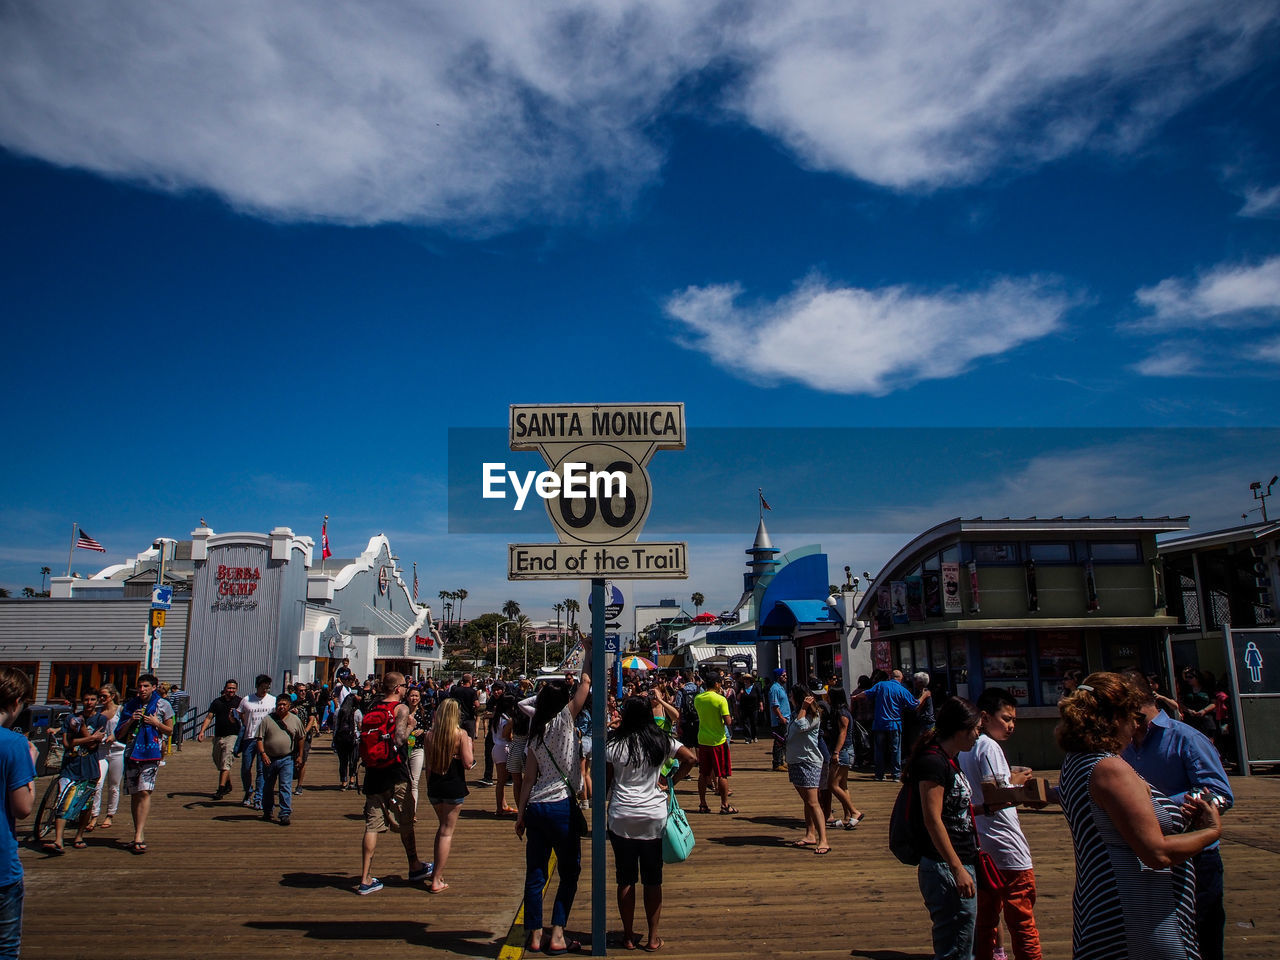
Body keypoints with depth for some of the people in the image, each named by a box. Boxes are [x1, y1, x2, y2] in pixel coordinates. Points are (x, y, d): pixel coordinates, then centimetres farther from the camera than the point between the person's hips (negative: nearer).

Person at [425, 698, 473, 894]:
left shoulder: (431, 734, 1)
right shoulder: (460, 734, -10)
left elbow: (427, 764, 7)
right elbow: (468, 764, -13)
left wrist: (429, 785, 17)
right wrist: (470, 745, 2)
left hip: (434, 786, 4)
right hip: (454, 787, -4)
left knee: (443, 827, 22)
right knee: (447, 831, 3)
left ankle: (437, 872, 25)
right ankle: (437, 880, 4)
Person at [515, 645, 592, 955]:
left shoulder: (536, 735, 9)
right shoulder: (563, 720, -7)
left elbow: (529, 779, 8)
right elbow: (585, 683, -6)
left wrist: (520, 814, 11)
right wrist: (589, 652, 4)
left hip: (535, 807, 6)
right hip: (561, 805, -6)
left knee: (535, 872, 9)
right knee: (569, 872, 7)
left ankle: (535, 934, 16)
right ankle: (557, 935, 5)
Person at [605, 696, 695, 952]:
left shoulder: (614, 744, -6)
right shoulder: (662, 741, -1)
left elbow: (605, 780, -2)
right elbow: (690, 758, -6)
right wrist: (671, 782, 3)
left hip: (621, 818, -1)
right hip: (654, 817, 1)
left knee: (626, 879, 11)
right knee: (653, 880, 11)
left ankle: (629, 936, 19)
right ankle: (653, 937, 17)